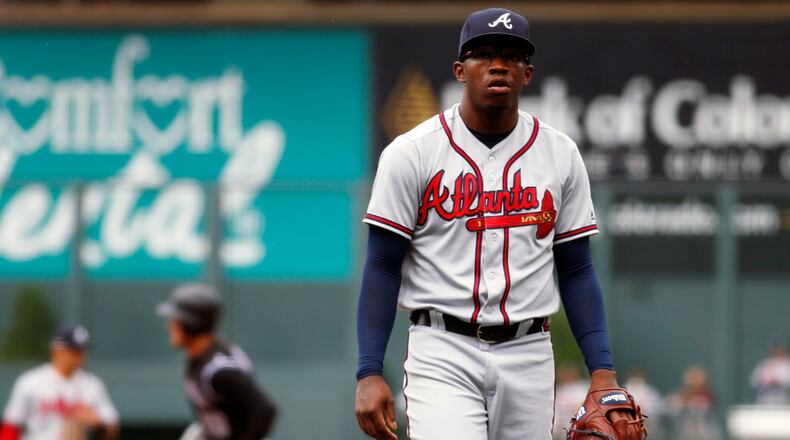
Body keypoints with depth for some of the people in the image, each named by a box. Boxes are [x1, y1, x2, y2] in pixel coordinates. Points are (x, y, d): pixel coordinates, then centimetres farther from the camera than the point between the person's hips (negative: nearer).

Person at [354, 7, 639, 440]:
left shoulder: (560, 155, 8)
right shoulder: (413, 152, -2)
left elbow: (576, 271, 11)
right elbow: (382, 270, -2)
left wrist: (602, 370, 0)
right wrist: (369, 374, -11)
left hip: (528, 354, 4)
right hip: (442, 355, -4)